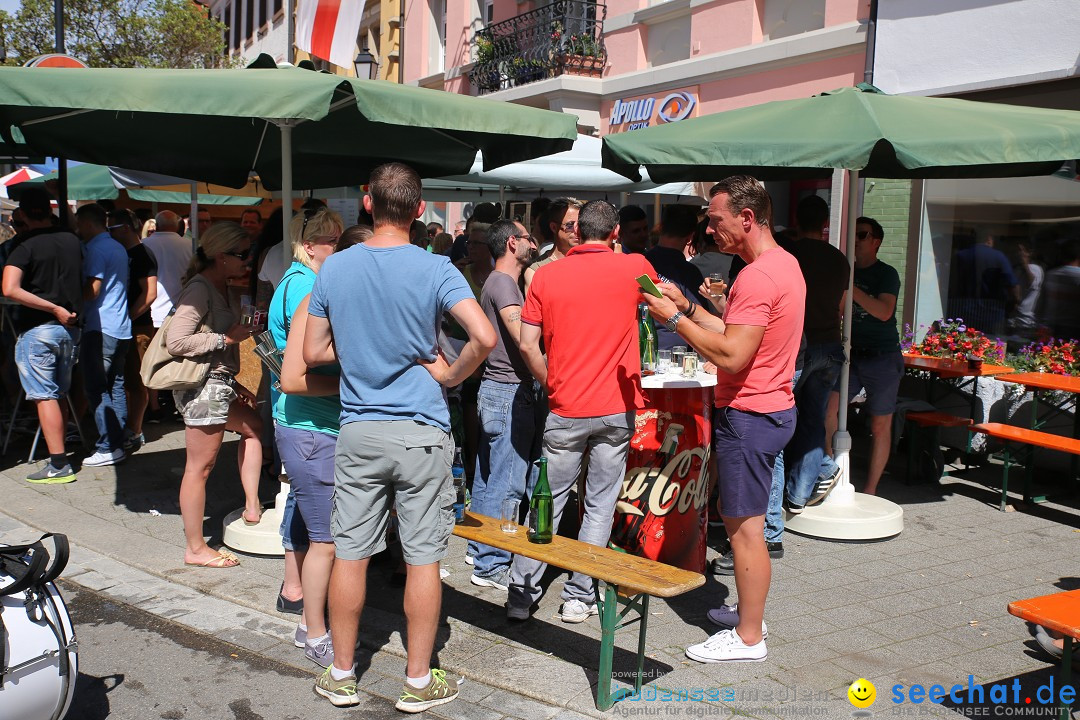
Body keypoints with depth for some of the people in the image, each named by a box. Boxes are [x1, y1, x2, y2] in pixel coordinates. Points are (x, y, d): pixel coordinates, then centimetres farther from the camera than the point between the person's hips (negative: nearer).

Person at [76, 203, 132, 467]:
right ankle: (118, 441, 13)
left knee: (96, 389, -5)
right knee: (115, 386, 11)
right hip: (121, 327, 9)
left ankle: (109, 447, -7)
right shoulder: (119, 248, 17)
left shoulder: (96, 249, -11)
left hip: (100, 328, -9)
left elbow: (92, 290, -18)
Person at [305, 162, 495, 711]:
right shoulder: (435, 270, -9)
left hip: (358, 433, 3)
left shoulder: (334, 268, 0)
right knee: (423, 558, 7)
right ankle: (418, 682, 17)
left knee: (350, 553, 11)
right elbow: (485, 338, -20)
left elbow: (313, 352, 5)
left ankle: (341, 675, 24)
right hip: (421, 433, -2)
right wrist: (450, 375, -5)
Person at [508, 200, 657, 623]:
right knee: (600, 505, 8)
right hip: (616, 408, 0)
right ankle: (579, 596, 13)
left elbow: (528, 344, -5)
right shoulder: (634, 268, -1)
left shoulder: (546, 276, -1)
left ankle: (522, 595, 14)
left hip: (566, 410, 1)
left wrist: (552, 385, 10)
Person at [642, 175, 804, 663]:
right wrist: (688, 308, 9)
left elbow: (731, 355, -26)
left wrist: (674, 320, -18)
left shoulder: (758, 276, -21)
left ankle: (748, 638, 8)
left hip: (748, 415, -11)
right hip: (770, 407, 11)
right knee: (741, 517, 20)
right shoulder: (783, 263, 12)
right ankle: (749, 611, 32)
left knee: (744, 524, -2)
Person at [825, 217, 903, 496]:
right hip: (852, 353, 5)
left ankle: (870, 490, 11)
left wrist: (851, 289, -30)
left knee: (880, 426, 2)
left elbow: (884, 311, -23)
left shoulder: (886, 274, -7)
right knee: (827, 407, -12)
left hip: (882, 358, -5)